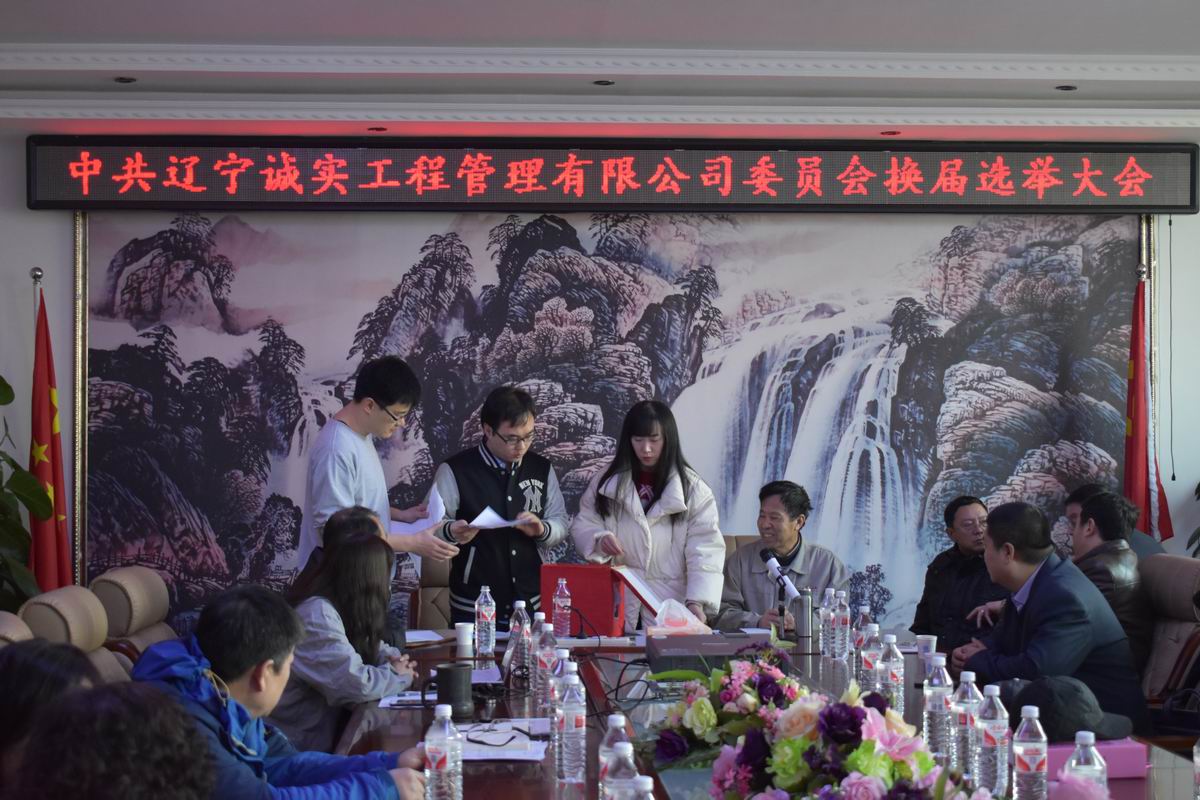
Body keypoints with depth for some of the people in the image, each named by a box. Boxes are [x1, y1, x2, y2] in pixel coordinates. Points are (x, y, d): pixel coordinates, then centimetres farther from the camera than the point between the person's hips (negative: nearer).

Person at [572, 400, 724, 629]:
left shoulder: (693, 489, -1)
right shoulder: (606, 482, 7)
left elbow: (705, 550, -7)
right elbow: (584, 526, 12)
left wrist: (697, 601, -20)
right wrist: (599, 540, -12)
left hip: (671, 605, -1)